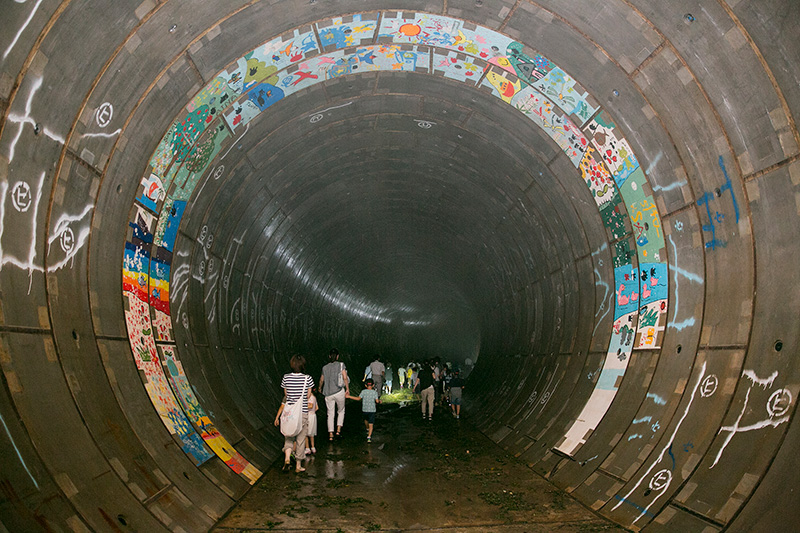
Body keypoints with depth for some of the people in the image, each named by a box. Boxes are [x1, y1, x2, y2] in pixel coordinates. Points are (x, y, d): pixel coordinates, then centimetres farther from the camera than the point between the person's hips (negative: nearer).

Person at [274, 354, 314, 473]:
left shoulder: (286, 377, -3)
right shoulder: (308, 378, -8)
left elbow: (286, 396, 5)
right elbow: (308, 397, 0)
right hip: (303, 413, -1)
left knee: (289, 437, 16)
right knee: (300, 440, 10)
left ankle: (287, 457, -8)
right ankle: (298, 466, 17)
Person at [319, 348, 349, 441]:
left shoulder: (325, 368, 7)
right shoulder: (341, 365, -4)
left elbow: (321, 380, 19)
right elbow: (345, 378, -10)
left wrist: (320, 388, 38)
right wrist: (347, 388, 1)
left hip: (328, 394, 3)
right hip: (339, 392, -2)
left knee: (330, 413, 9)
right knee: (341, 411, 17)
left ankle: (330, 434, 5)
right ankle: (338, 430, 6)